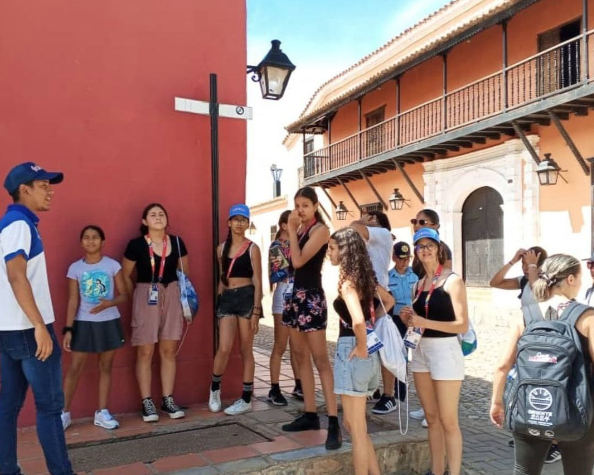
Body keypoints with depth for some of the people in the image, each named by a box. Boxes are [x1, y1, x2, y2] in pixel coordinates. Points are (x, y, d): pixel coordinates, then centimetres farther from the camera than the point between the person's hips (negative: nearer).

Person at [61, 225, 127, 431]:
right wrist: (68, 329, -6)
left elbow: (123, 296, -1)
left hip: (109, 322, 0)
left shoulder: (113, 265, -3)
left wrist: (109, 303, -22)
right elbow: (73, 301, -1)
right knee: (75, 368, 1)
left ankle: (102, 412, 17)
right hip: (83, 323, 0)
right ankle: (64, 413, 14)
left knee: (105, 367, 8)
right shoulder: (75, 268, -1)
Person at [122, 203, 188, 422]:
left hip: (171, 296, 3)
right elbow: (125, 275, 2)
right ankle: (147, 403, 11)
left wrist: (182, 297, 7)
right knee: (145, 352, 2)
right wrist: (136, 298, 5)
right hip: (146, 297, -3)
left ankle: (168, 400, 17)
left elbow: (185, 273, 12)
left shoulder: (176, 242, 2)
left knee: (169, 350, 7)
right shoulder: (136, 244, -7)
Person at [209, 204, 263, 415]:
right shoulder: (222, 248, 11)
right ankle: (215, 389, 19)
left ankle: (246, 399, 13)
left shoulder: (252, 248, -2)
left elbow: (257, 282, -5)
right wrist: (219, 302, 16)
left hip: (246, 298, -3)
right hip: (227, 299, 3)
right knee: (224, 348, -7)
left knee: (245, 350, 4)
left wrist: (256, 311, -12)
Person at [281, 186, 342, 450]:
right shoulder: (300, 229, 12)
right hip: (295, 294, 9)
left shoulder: (320, 229, -9)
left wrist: (292, 230, -14)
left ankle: (334, 423, -8)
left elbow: (298, 261, -20)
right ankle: (310, 415, 19)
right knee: (301, 357, 10)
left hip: (311, 296, -9)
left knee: (320, 360, -10)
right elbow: (292, 262, 6)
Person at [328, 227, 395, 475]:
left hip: (353, 352, -9)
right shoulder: (364, 276, 9)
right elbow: (389, 301, 24)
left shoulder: (347, 281, -17)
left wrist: (362, 349, -17)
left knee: (356, 429, 4)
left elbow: (358, 322, -32)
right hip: (368, 352, 9)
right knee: (353, 424, 20)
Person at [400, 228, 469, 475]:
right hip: (421, 350, 7)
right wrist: (408, 318, 0)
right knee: (431, 418, 14)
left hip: (445, 351, -7)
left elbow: (463, 326, -14)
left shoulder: (452, 280, -8)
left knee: (448, 421, -1)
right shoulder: (419, 284, 12)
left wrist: (425, 322, -20)